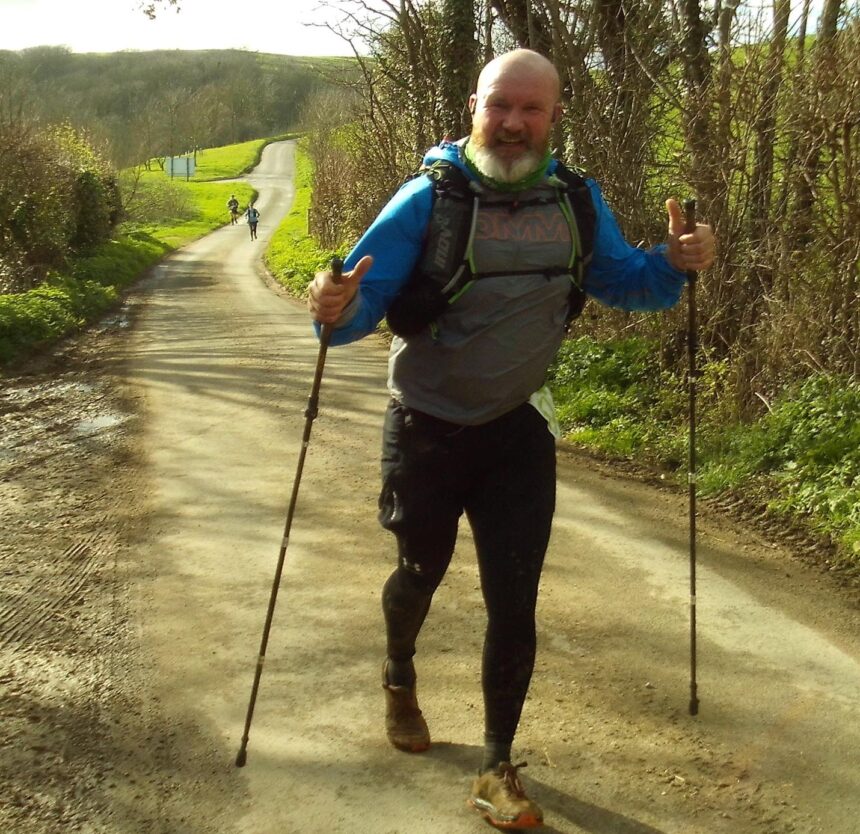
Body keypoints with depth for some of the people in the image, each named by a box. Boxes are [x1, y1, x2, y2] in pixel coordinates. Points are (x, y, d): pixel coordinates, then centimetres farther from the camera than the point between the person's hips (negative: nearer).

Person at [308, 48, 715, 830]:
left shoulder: (577, 202, -3)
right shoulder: (426, 199, -16)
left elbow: (622, 280, 4)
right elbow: (367, 293, -19)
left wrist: (672, 262, -17)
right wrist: (337, 309, -43)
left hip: (518, 430, 2)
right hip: (428, 429, -2)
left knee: (514, 600, 1)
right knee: (421, 573, 18)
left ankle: (498, 767, 18)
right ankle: (400, 678, 52)